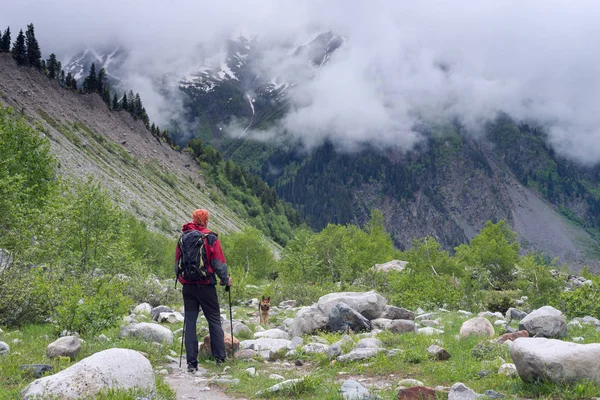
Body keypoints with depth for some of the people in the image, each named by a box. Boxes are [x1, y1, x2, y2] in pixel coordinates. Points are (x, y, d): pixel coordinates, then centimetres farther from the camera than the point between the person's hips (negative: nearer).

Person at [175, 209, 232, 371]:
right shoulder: (211, 239, -6)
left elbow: (177, 265, 12)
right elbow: (219, 264, -6)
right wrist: (226, 280, 9)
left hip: (187, 286, 3)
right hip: (206, 286, -3)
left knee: (190, 322, 6)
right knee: (214, 321, 8)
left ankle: (191, 362, 4)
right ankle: (220, 358, 9)